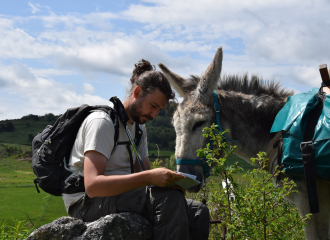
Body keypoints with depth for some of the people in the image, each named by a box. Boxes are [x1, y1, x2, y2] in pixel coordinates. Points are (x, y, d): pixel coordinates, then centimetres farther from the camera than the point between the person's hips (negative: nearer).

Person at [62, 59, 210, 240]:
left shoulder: (139, 127, 15)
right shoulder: (102, 121, -15)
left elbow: (144, 175, 11)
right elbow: (92, 186, -27)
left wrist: (167, 181, -13)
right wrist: (149, 177, -34)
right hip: (86, 203, -8)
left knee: (198, 213, -8)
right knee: (170, 199, -30)